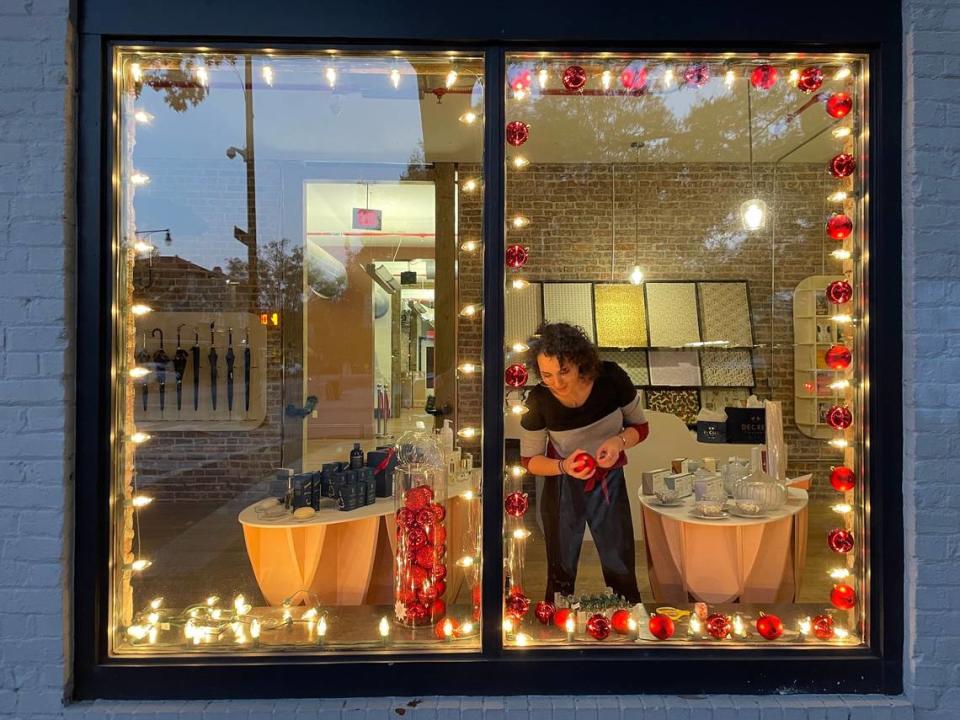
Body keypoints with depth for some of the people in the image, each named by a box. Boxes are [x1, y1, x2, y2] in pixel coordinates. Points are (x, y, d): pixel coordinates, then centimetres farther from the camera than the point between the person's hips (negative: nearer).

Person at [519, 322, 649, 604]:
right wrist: (564, 466, -30)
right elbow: (529, 460, -10)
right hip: (563, 488, -1)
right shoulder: (538, 400, -25)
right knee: (561, 574, 15)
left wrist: (620, 441, -27)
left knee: (621, 573, 12)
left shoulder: (611, 378, -24)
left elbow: (640, 427, -6)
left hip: (609, 483, 1)